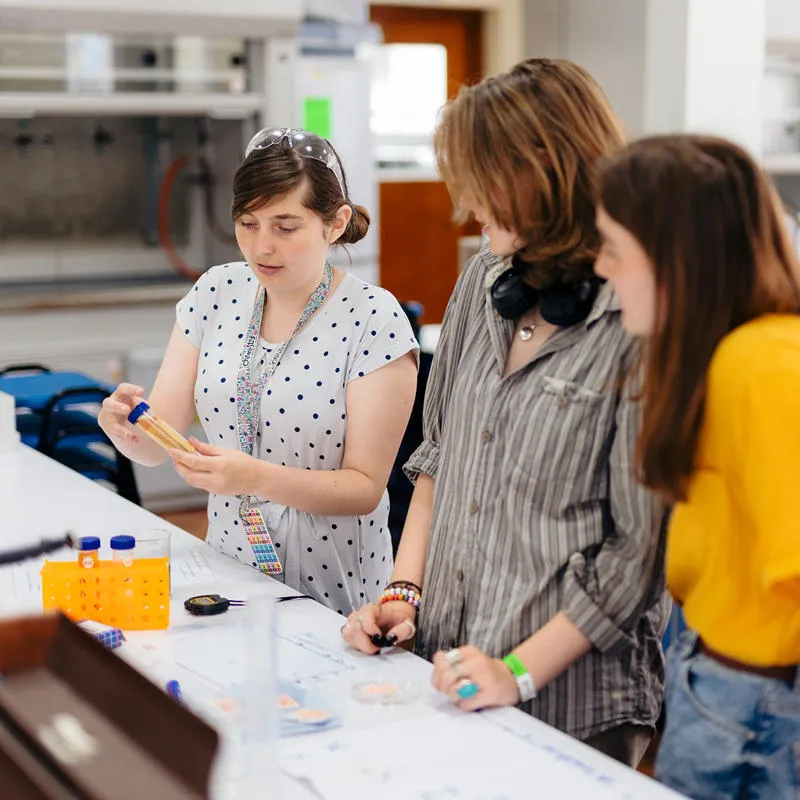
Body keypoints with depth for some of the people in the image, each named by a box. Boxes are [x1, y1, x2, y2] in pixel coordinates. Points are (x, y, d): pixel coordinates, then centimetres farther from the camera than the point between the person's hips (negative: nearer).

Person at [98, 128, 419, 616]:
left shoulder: (374, 319, -12)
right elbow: (157, 446, 2)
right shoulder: (217, 293, 3)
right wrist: (128, 425, -20)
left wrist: (258, 478, -26)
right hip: (227, 575, 4)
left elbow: (366, 487, -12)